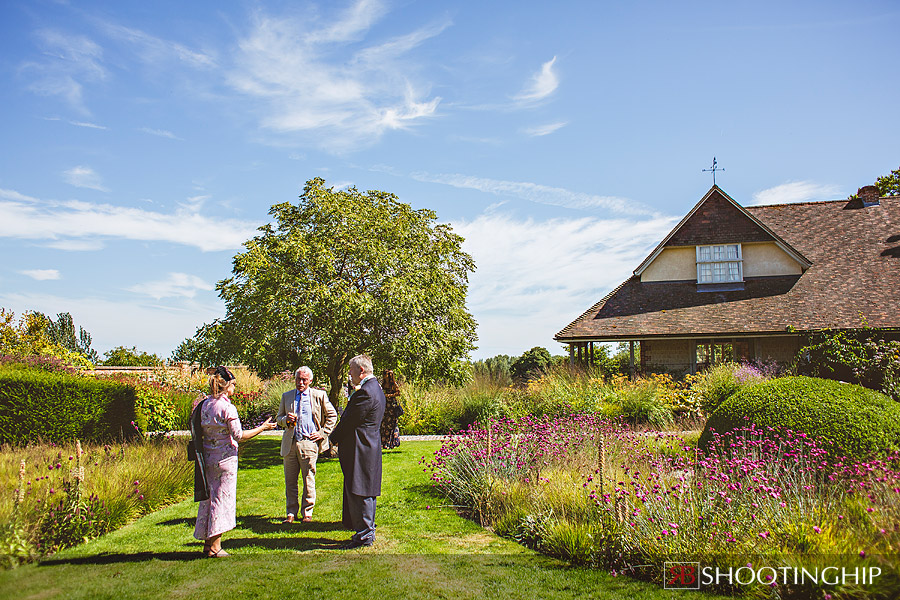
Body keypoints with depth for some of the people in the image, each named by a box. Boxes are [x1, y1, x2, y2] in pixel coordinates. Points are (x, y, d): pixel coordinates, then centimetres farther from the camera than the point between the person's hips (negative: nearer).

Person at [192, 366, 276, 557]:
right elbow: (239, 435, -16)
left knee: (210, 497, 14)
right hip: (225, 458, -7)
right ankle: (215, 547, 4)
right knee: (222, 499, 1)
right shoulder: (227, 407, -16)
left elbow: (202, 430, 12)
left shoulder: (205, 404, 6)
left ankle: (207, 543, 21)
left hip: (208, 458, 7)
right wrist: (262, 428, -8)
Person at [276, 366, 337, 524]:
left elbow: (332, 415, 11)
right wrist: (286, 419, -5)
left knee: (309, 480, 1)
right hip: (289, 444, 3)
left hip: (309, 442, -3)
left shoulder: (319, 395, 5)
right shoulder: (286, 396, 13)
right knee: (290, 481, 6)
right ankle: (291, 513, 17)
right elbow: (278, 418, 18)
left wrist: (322, 433, 1)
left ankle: (307, 513, 13)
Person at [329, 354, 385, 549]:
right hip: (369, 448, 11)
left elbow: (350, 421, -17)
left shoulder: (365, 392, -19)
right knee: (366, 493, 16)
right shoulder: (375, 388, 15)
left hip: (360, 451, -11)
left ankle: (364, 536, 3)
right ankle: (367, 531, 25)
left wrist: (334, 437, -2)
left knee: (359, 493, -4)